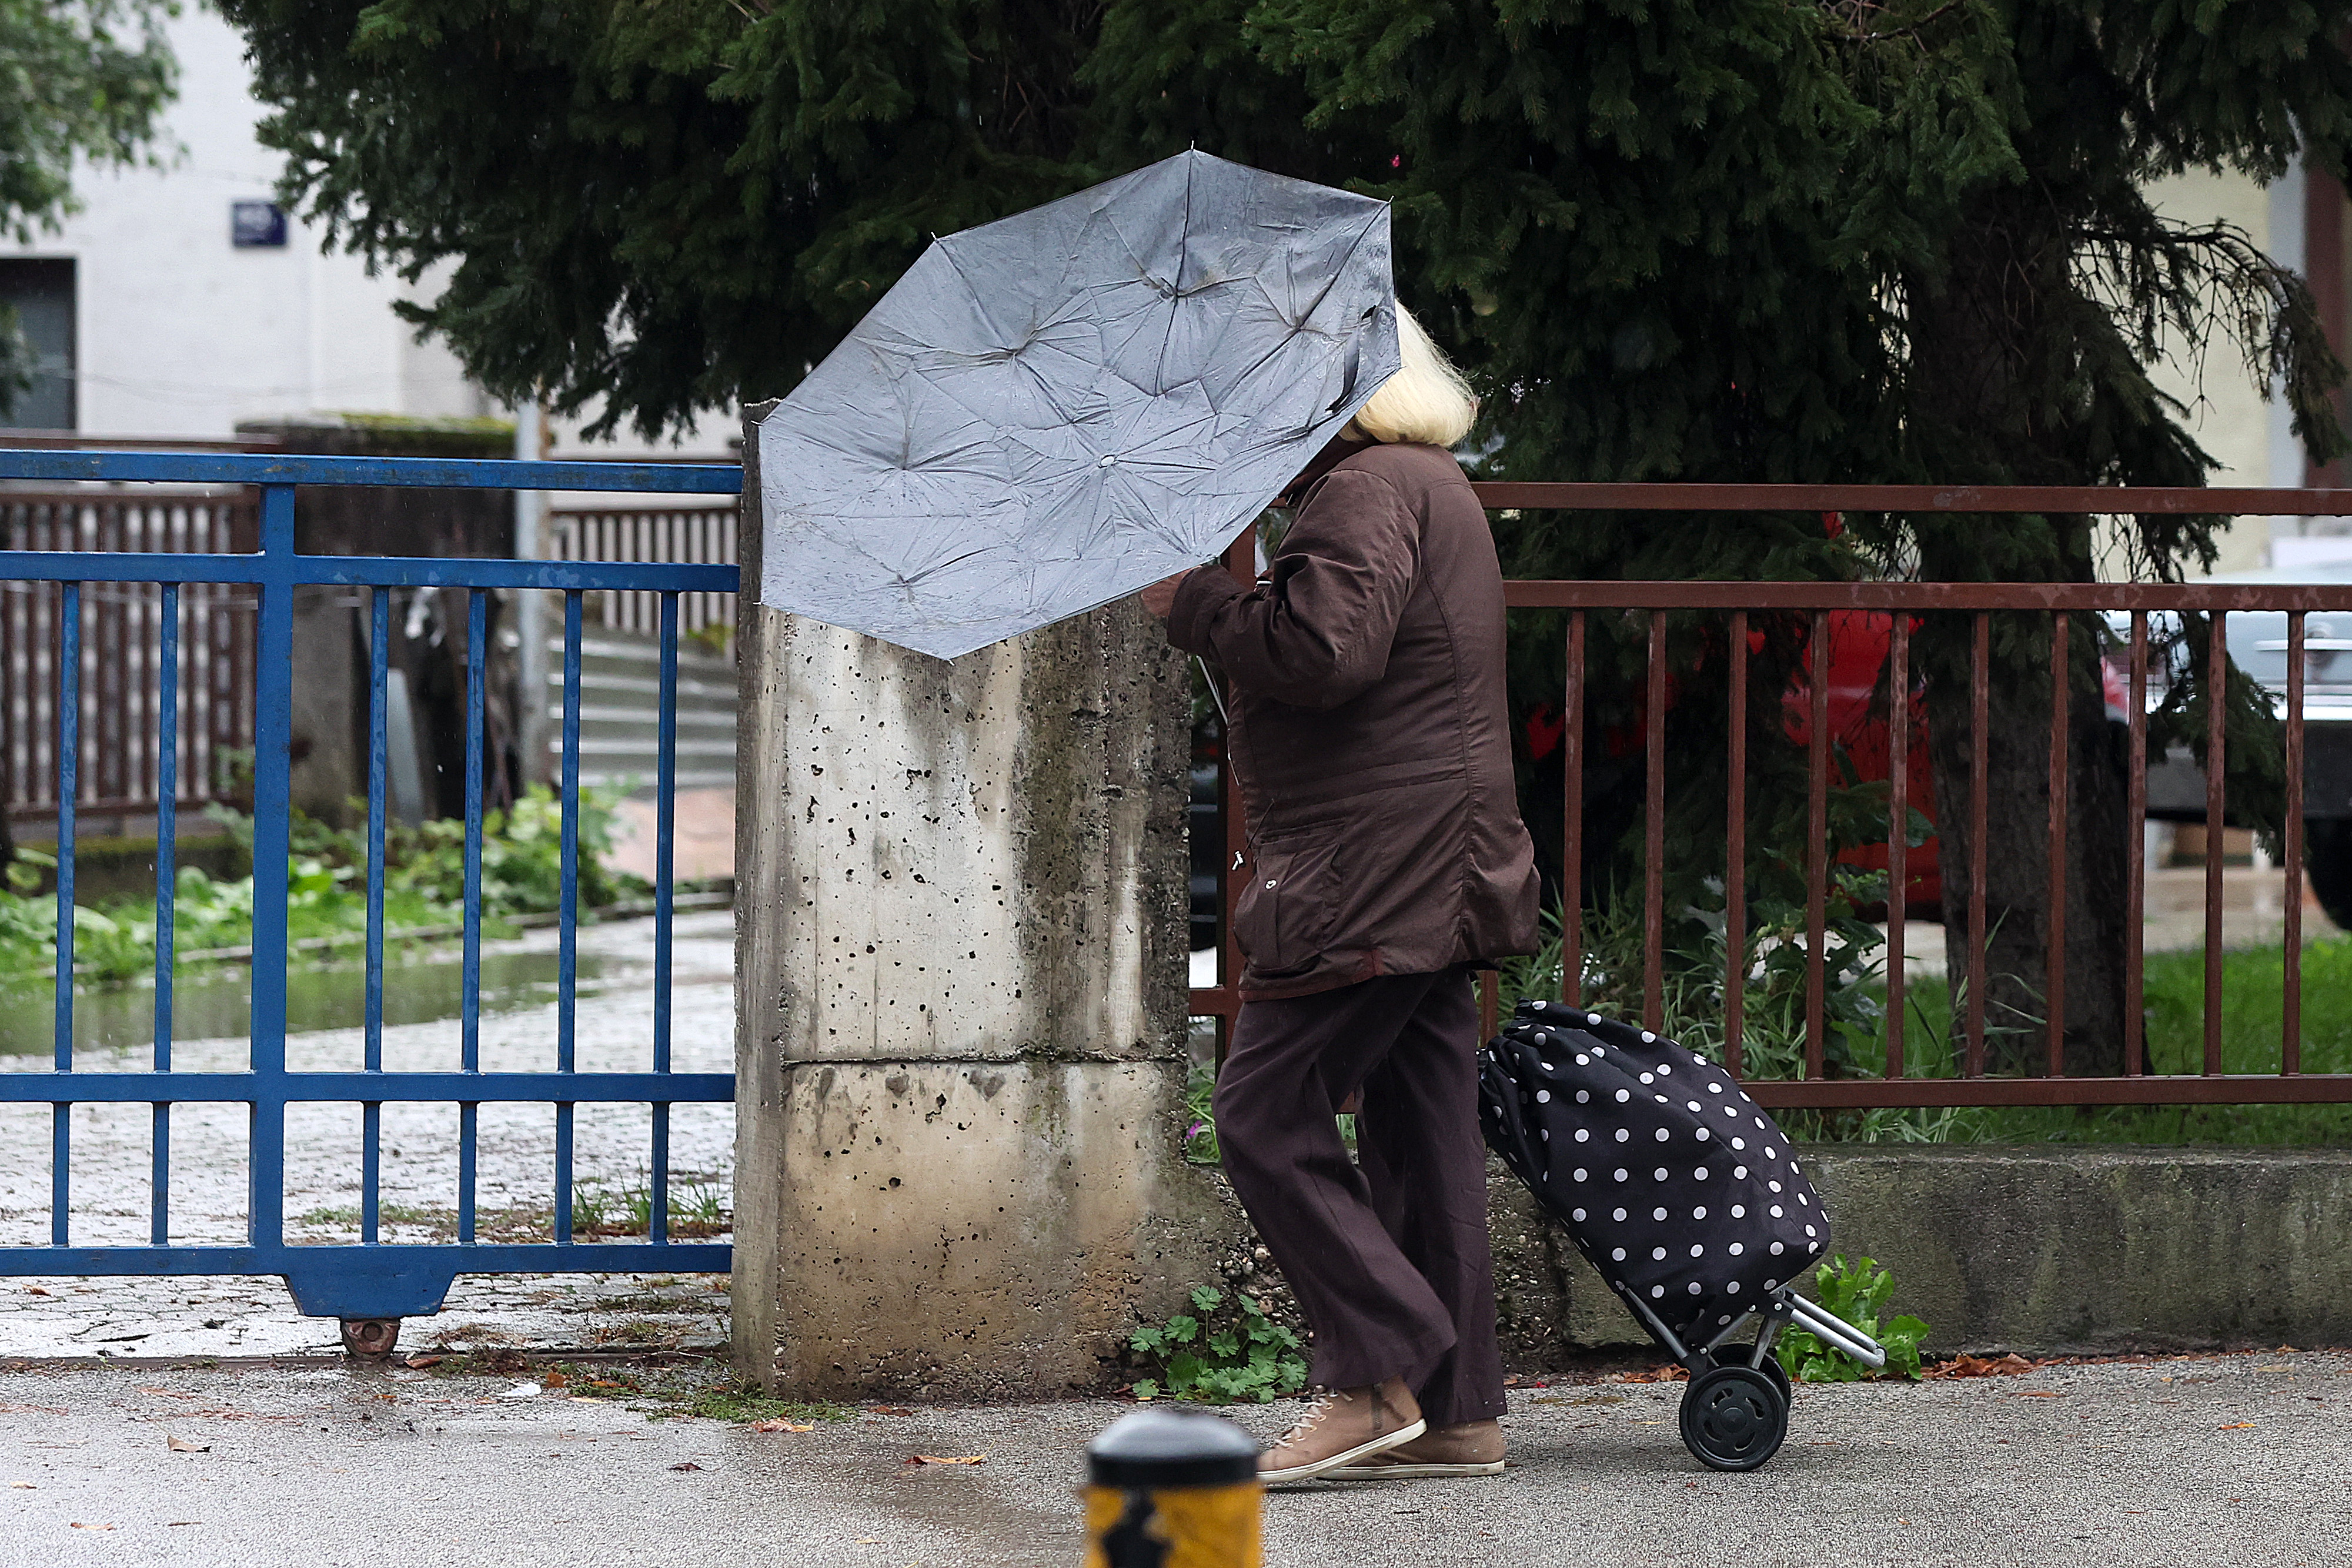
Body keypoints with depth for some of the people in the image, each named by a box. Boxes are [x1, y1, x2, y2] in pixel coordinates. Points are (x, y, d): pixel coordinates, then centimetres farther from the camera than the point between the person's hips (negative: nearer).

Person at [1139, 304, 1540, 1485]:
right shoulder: (1423, 483, 20)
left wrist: (1197, 606, -14)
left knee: (1267, 1119, -8)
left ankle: (1378, 1380, -11)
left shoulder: (1367, 491, -14)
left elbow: (1323, 649, -27)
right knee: (1418, 1135, 10)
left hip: (1370, 881, -11)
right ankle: (1456, 1413, 11)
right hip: (1428, 884, 11)